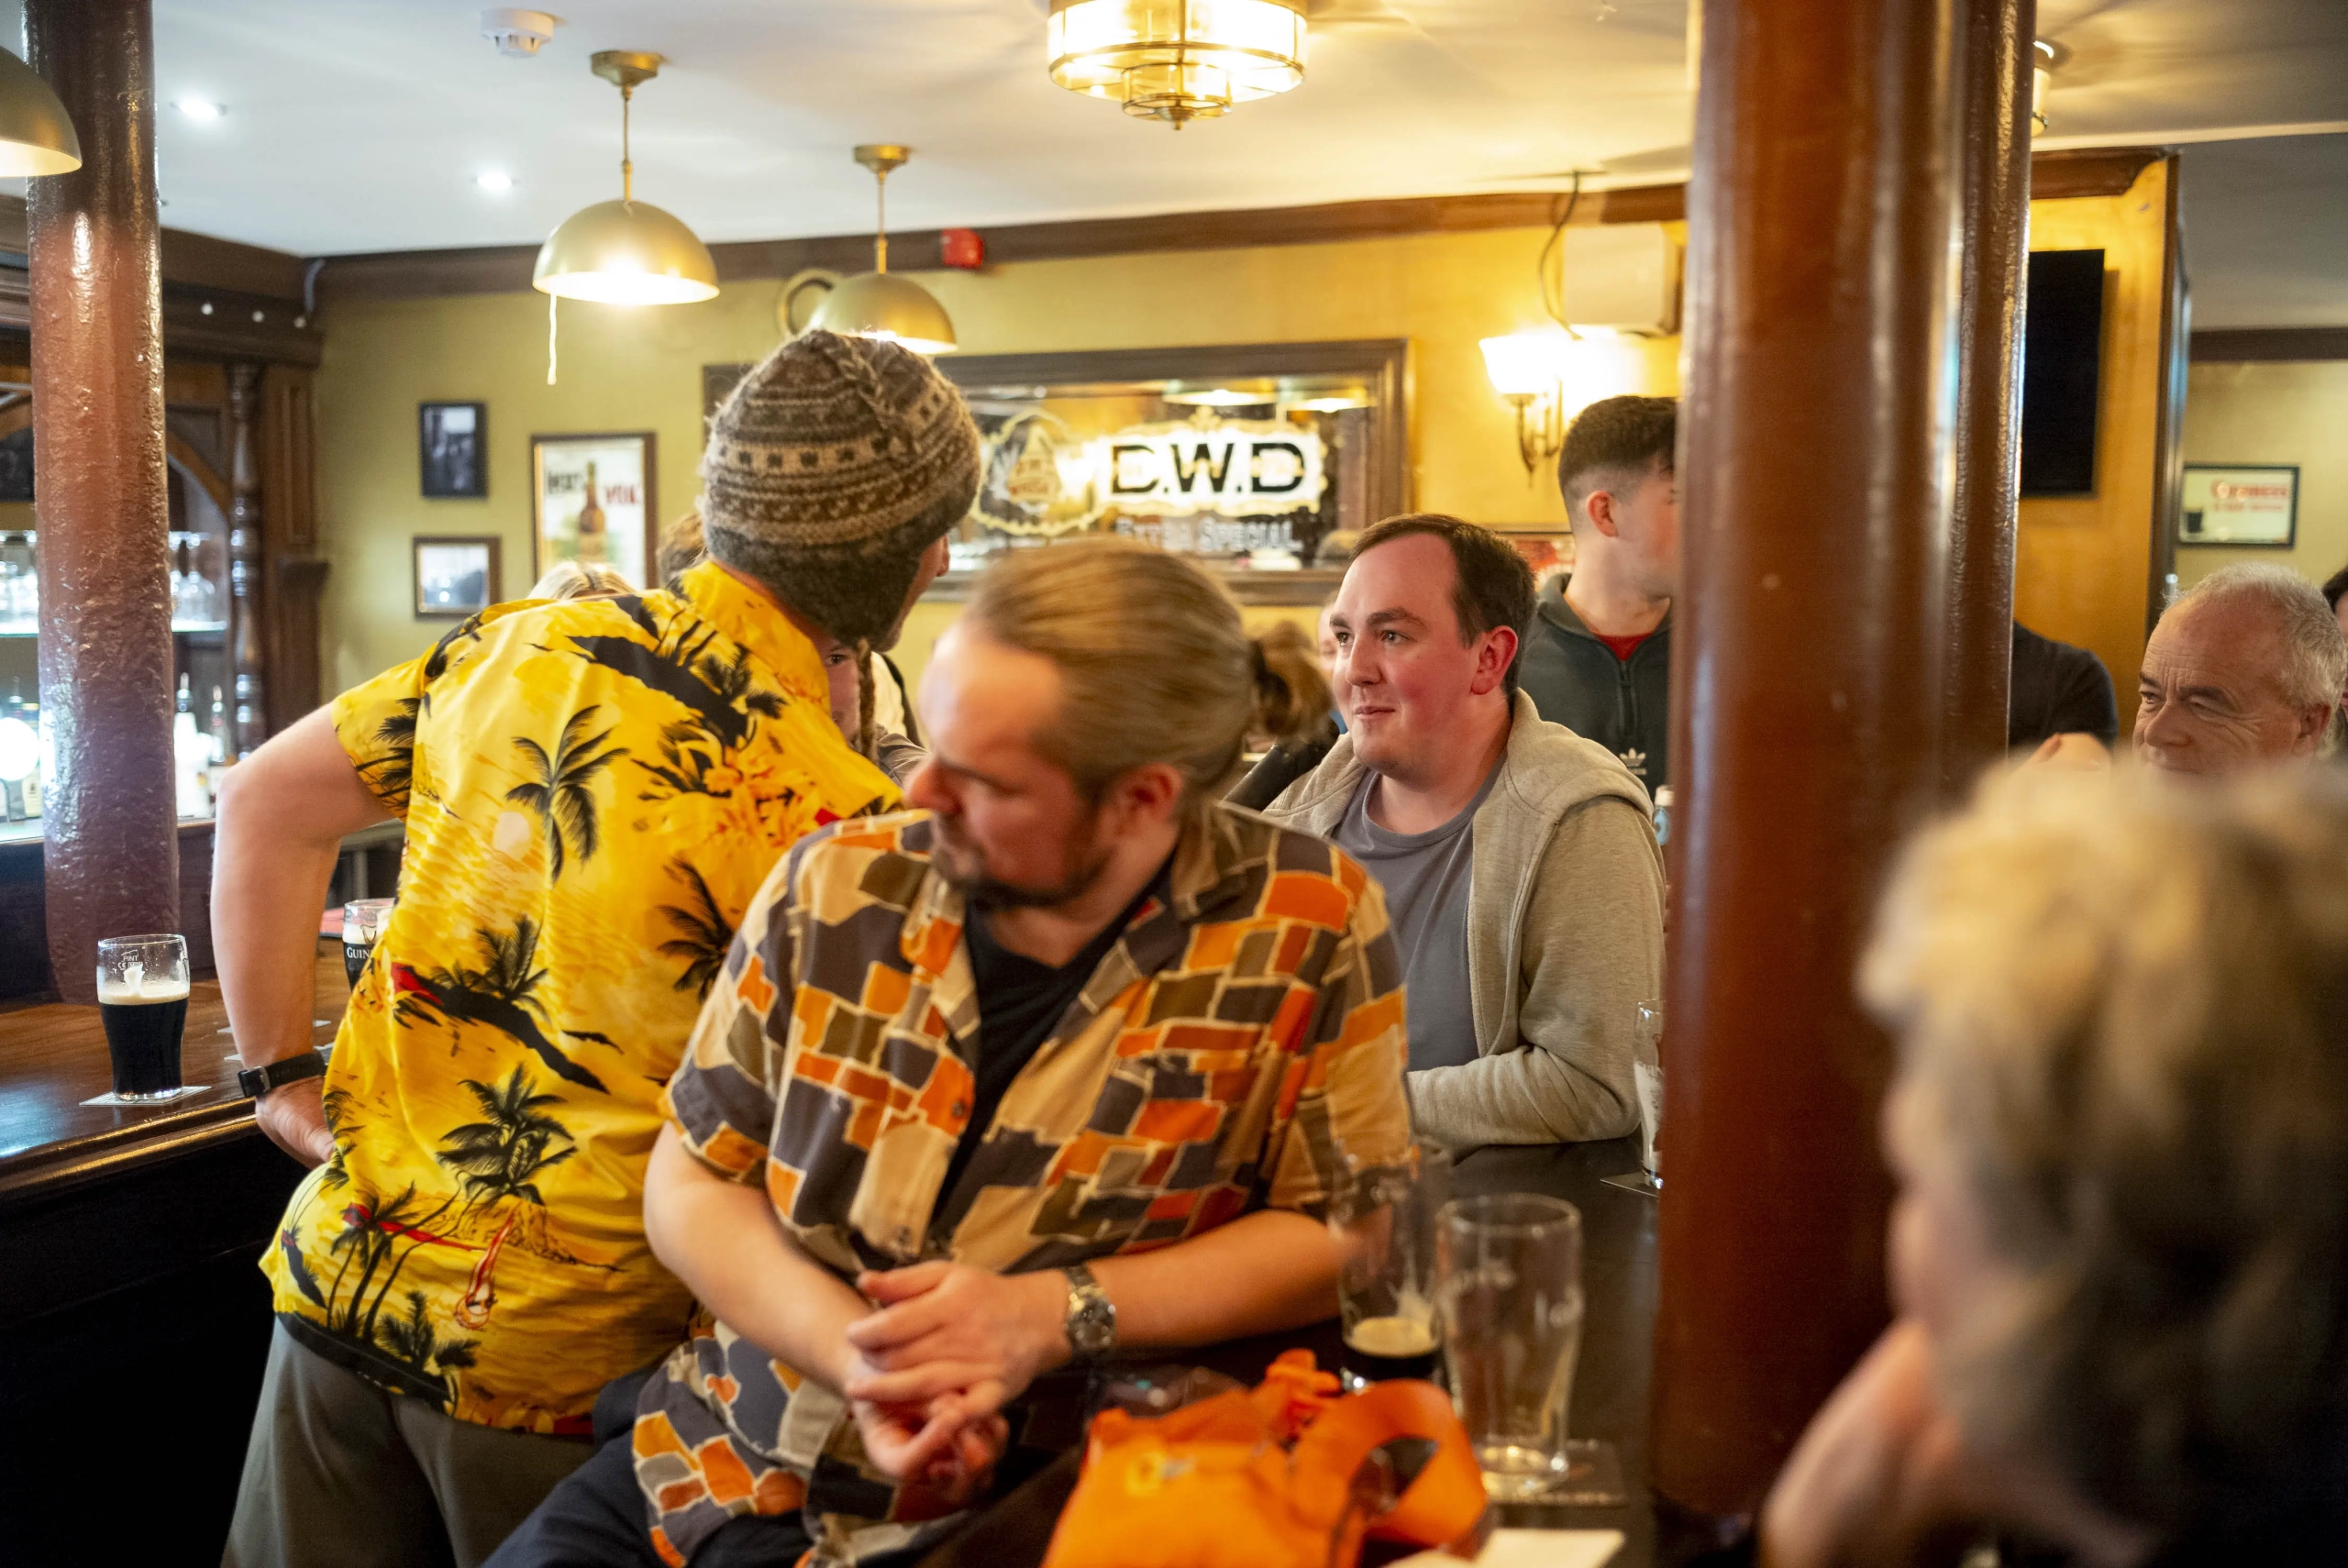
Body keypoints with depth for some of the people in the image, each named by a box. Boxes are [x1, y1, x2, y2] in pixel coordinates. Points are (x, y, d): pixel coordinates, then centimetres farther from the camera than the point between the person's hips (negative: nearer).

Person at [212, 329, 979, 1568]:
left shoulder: (526, 644, -3)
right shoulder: (826, 818, -22)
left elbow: (265, 806, 7)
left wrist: (284, 1072, 9)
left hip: (345, 1271, 5)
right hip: (550, 1357, -5)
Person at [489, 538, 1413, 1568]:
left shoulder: (1308, 925, -12)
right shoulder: (835, 890, -4)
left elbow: (1356, 1232, -9)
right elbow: (690, 1182, 2)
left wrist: (1054, 1314, -19)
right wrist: (851, 1351, -16)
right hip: (733, 1459, 3)